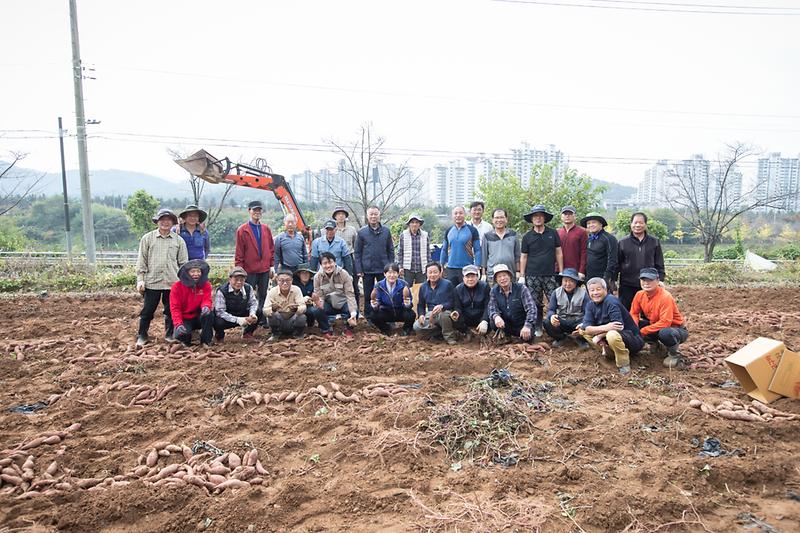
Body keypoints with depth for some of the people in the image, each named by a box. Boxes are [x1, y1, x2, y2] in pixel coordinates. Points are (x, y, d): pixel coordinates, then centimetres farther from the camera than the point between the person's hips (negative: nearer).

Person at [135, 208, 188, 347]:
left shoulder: (179, 240, 8)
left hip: (173, 282, 1)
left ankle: (170, 334, 22)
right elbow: (141, 261, 5)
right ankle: (142, 336, 17)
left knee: (171, 310, 8)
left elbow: (183, 263, 9)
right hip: (152, 282, -1)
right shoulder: (147, 238, 6)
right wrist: (140, 279, -2)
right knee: (147, 310, 4)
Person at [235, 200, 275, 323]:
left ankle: (263, 320, 19)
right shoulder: (242, 230, -3)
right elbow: (239, 252, -4)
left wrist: (272, 265, 8)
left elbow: (271, 248, 11)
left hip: (264, 269, 4)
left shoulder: (266, 229, 8)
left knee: (263, 296, 11)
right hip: (249, 270, -4)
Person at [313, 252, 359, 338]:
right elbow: (319, 295, -10)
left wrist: (353, 314, -34)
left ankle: (348, 329, 3)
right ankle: (326, 331, 0)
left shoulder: (343, 274, -18)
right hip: (329, 304, 1)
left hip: (343, 303, -1)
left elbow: (350, 294, -22)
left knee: (355, 313, -32)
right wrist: (318, 303, -37)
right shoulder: (317, 277, -12)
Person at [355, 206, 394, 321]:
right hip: (367, 270, 0)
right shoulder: (362, 232, 0)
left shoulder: (386, 231, 3)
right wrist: (359, 270, -5)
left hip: (383, 269, 1)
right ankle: (369, 318, 21)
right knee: (368, 295, 9)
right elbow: (357, 253, 0)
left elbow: (390, 250, 6)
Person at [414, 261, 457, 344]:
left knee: (444, 314, -41)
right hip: (430, 315, 4)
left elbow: (452, 303, -11)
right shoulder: (423, 287, 10)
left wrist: (442, 306, -32)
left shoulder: (447, 284, -4)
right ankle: (440, 332, -5)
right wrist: (421, 315, -6)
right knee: (416, 327, -23)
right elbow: (420, 305, 16)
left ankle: (449, 337, -16)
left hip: (444, 312, -4)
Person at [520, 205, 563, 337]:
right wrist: (522, 276, 3)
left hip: (551, 275, 0)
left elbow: (559, 253, 9)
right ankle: (537, 328, 17)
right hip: (532, 276, 0)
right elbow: (523, 257, 8)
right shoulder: (527, 237, 6)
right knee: (535, 304, 5)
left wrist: (561, 272, 5)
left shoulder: (553, 233, 6)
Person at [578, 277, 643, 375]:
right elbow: (585, 327, -13)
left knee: (612, 335, -39)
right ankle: (609, 353, 2)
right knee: (582, 330, -2)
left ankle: (624, 365, -14)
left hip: (633, 339, -7)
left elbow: (618, 326, -30)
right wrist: (605, 328, -29)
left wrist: (599, 335, -21)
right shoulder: (591, 304, -1)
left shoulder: (611, 301, -21)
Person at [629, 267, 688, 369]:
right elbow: (634, 313, 2)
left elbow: (665, 322, -32)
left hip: (677, 329, -7)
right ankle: (657, 344, 13)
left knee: (664, 333, -40)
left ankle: (675, 355, -6)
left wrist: (643, 331, -28)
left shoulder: (665, 297, -27)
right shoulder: (640, 295, -8)